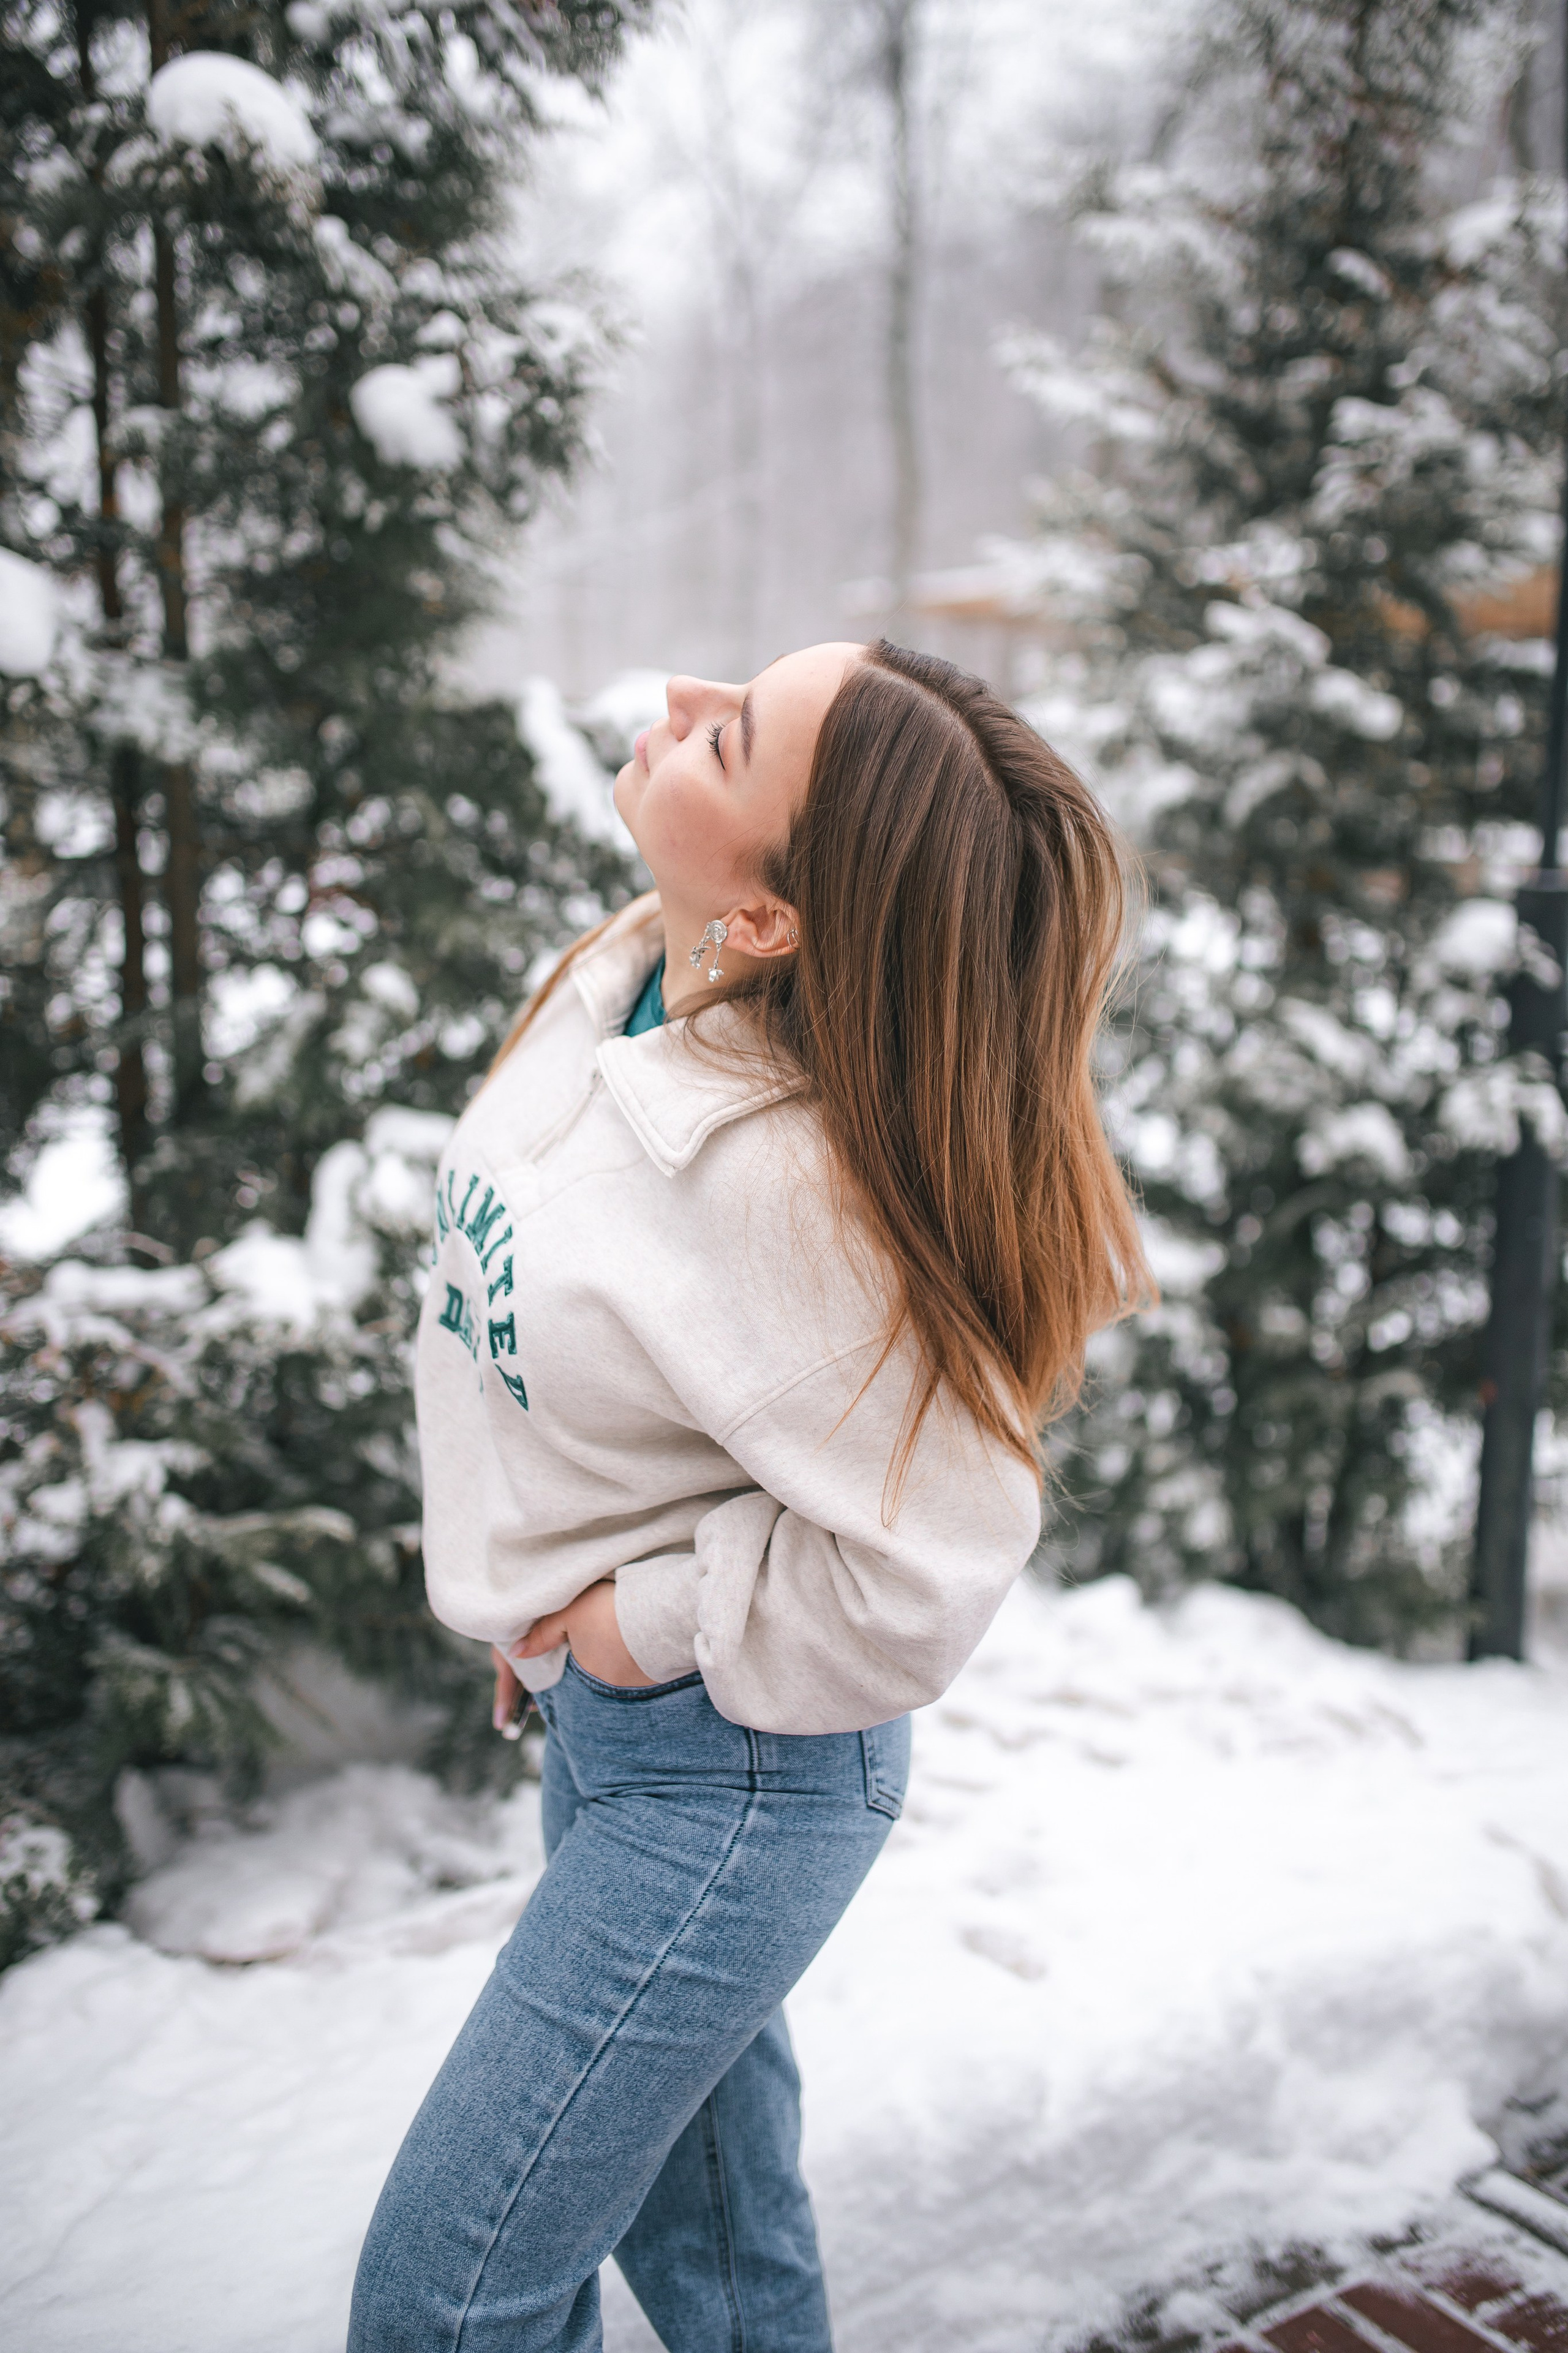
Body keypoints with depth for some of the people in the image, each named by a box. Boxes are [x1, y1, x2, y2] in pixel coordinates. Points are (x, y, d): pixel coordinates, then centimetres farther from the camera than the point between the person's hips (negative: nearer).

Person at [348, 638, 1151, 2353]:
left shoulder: (781, 1183, -33)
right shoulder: (617, 982, -7)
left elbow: (931, 1566, -29)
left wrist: (652, 1620, -17)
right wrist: (550, 1601, 9)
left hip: (732, 1772, -8)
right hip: (600, 1702, 8)